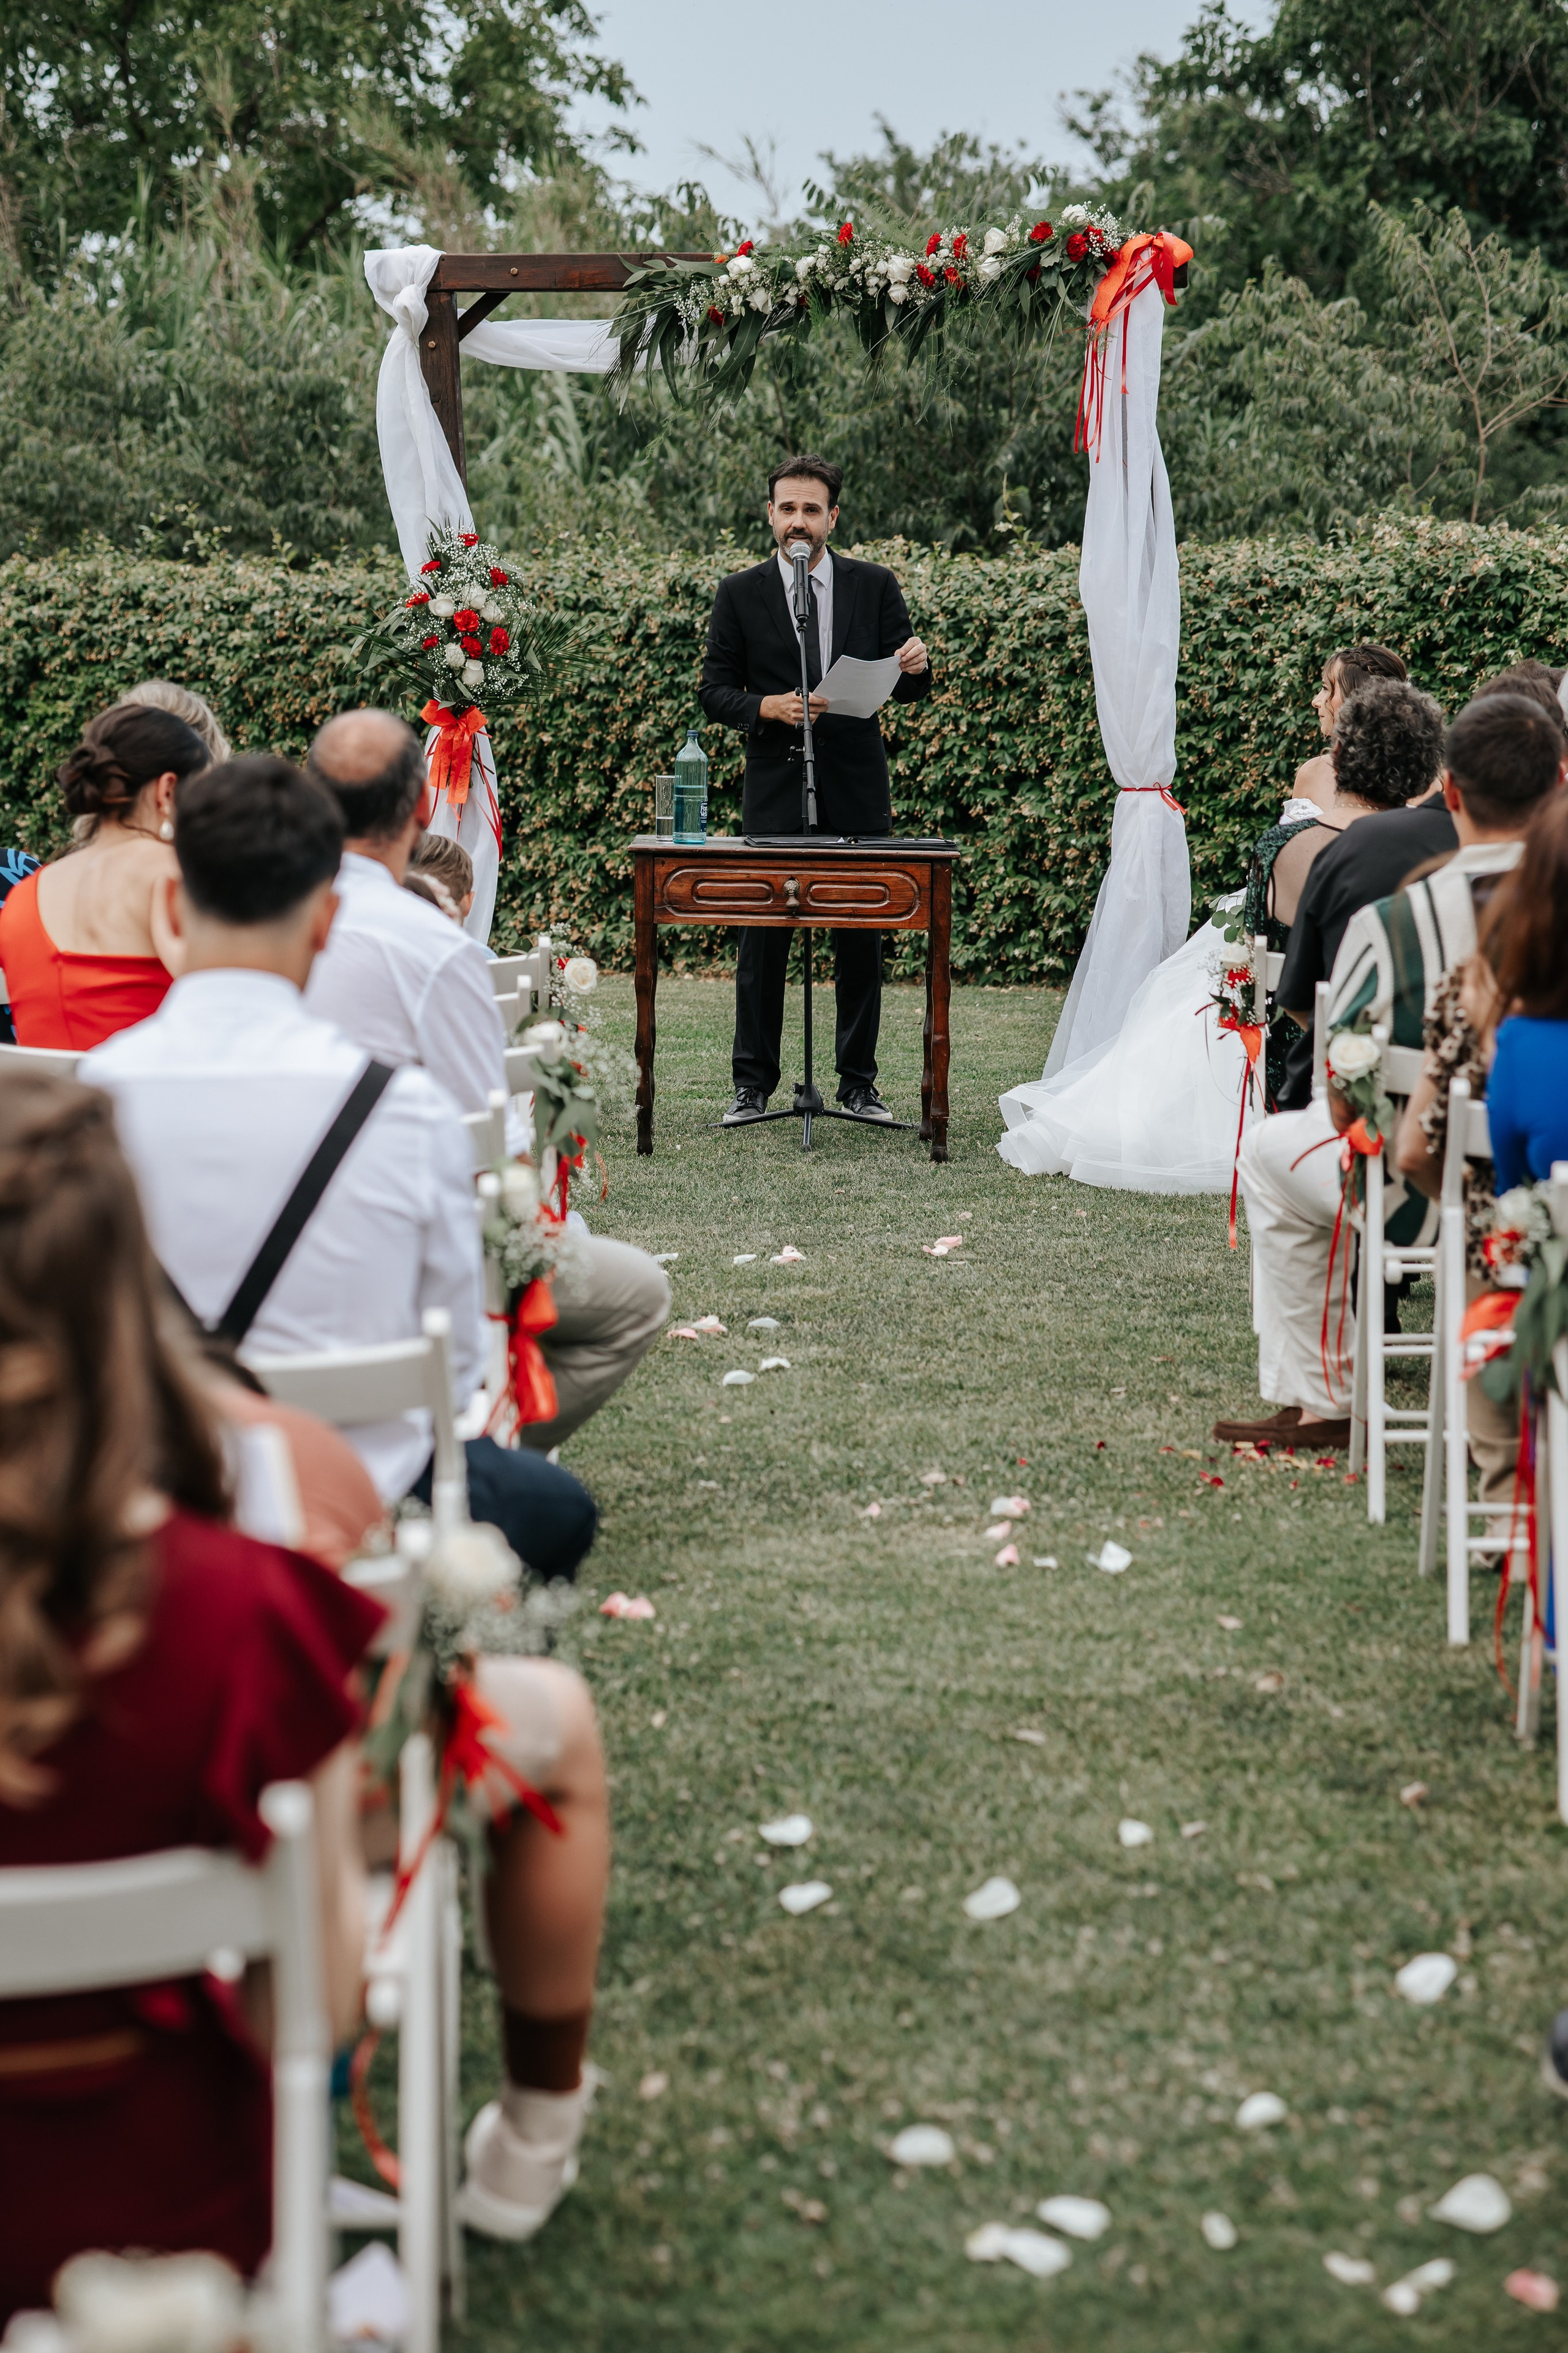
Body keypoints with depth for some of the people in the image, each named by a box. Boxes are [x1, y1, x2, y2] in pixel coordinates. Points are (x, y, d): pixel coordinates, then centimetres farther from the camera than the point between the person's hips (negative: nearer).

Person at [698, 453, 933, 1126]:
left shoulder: (875, 586, 6)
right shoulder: (740, 594, 4)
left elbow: (905, 690, 7)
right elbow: (715, 690, 4)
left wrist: (915, 668, -16)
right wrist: (767, 706, -15)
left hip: (857, 790, 1)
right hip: (774, 788, -1)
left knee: (861, 938, 5)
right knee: (762, 939, 0)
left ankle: (859, 1083, 14)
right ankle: (753, 1084, 8)